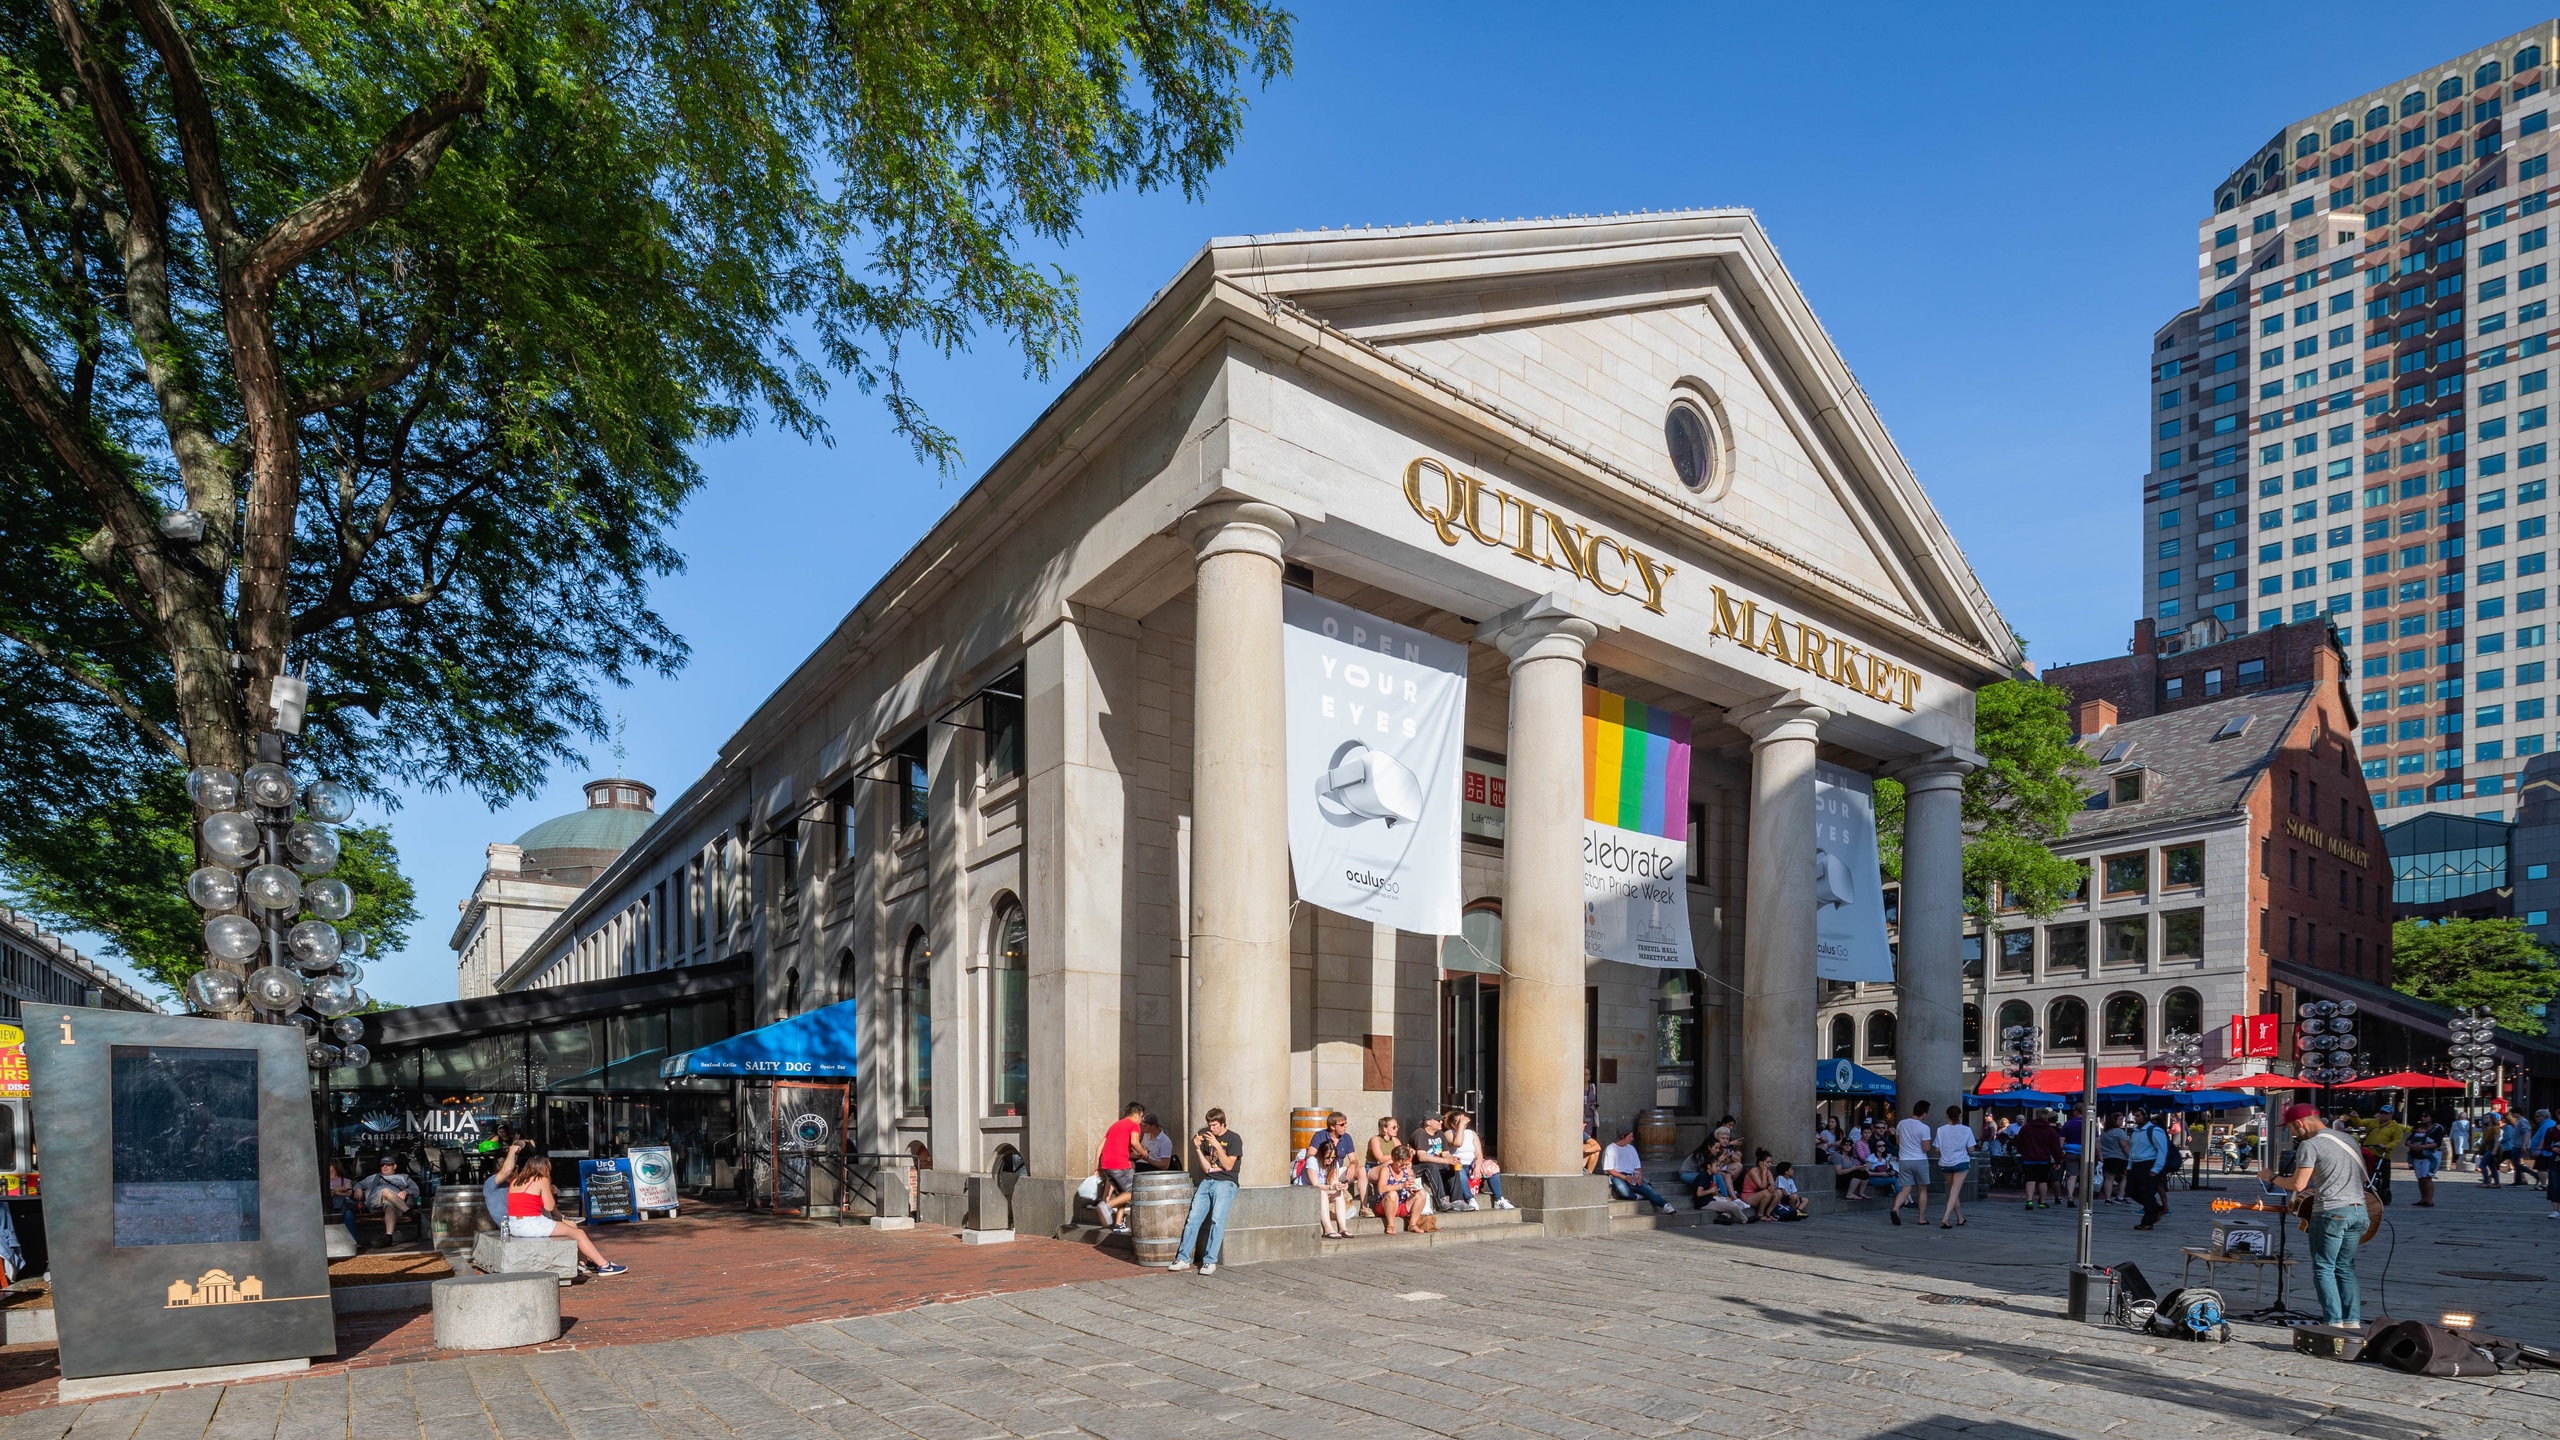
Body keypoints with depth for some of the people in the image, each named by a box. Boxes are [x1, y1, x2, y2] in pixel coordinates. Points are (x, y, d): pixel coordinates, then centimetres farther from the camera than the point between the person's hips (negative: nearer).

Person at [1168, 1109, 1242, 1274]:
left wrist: (1217, 1145, -15)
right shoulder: (1207, 1137, 13)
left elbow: (1228, 1166, -8)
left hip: (1226, 1183, -5)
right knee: (1193, 1218, -11)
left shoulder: (1234, 1139, -1)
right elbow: (1207, 1168, 9)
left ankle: (1210, 1261, -23)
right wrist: (1198, 1149, -3)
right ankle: (1183, 1258, -7)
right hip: (1207, 1182, 5)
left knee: (1217, 1219, -24)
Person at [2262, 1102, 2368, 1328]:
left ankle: (2334, 1322, -4)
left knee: (2324, 1269, 1)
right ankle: (2352, 1320, 13)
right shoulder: (2349, 1140, 15)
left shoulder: (2310, 1145, -10)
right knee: (2345, 1267, 16)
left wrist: (2271, 1177, 3)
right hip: (2358, 1210, 8)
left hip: (2331, 1212, -8)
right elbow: (2363, 1178, 25)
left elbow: (2297, 1184, -15)